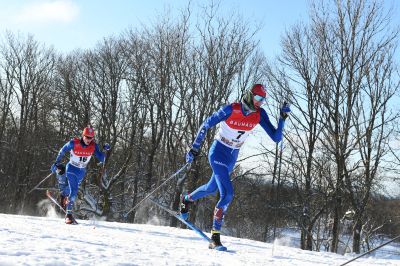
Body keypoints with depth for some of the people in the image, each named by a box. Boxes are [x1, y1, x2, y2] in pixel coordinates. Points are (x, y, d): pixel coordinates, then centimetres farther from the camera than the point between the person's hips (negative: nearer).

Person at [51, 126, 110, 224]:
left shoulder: (93, 146, -14)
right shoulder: (73, 143, -21)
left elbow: (101, 159, -14)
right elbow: (62, 151, -4)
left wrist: (104, 151, -31)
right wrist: (56, 162, 0)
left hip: (82, 172, 4)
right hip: (71, 169, -4)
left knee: (72, 190, 23)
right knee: (73, 191, -16)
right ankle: (68, 214, -8)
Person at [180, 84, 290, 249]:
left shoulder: (259, 115, -10)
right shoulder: (230, 110, -23)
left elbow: (276, 138, -12)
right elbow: (206, 126, -13)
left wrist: (283, 118, -24)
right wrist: (195, 148, -12)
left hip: (232, 156, 7)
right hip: (218, 152, -6)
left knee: (212, 188, 25)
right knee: (227, 194, -20)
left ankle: (186, 199, 56)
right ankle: (215, 237, -12)